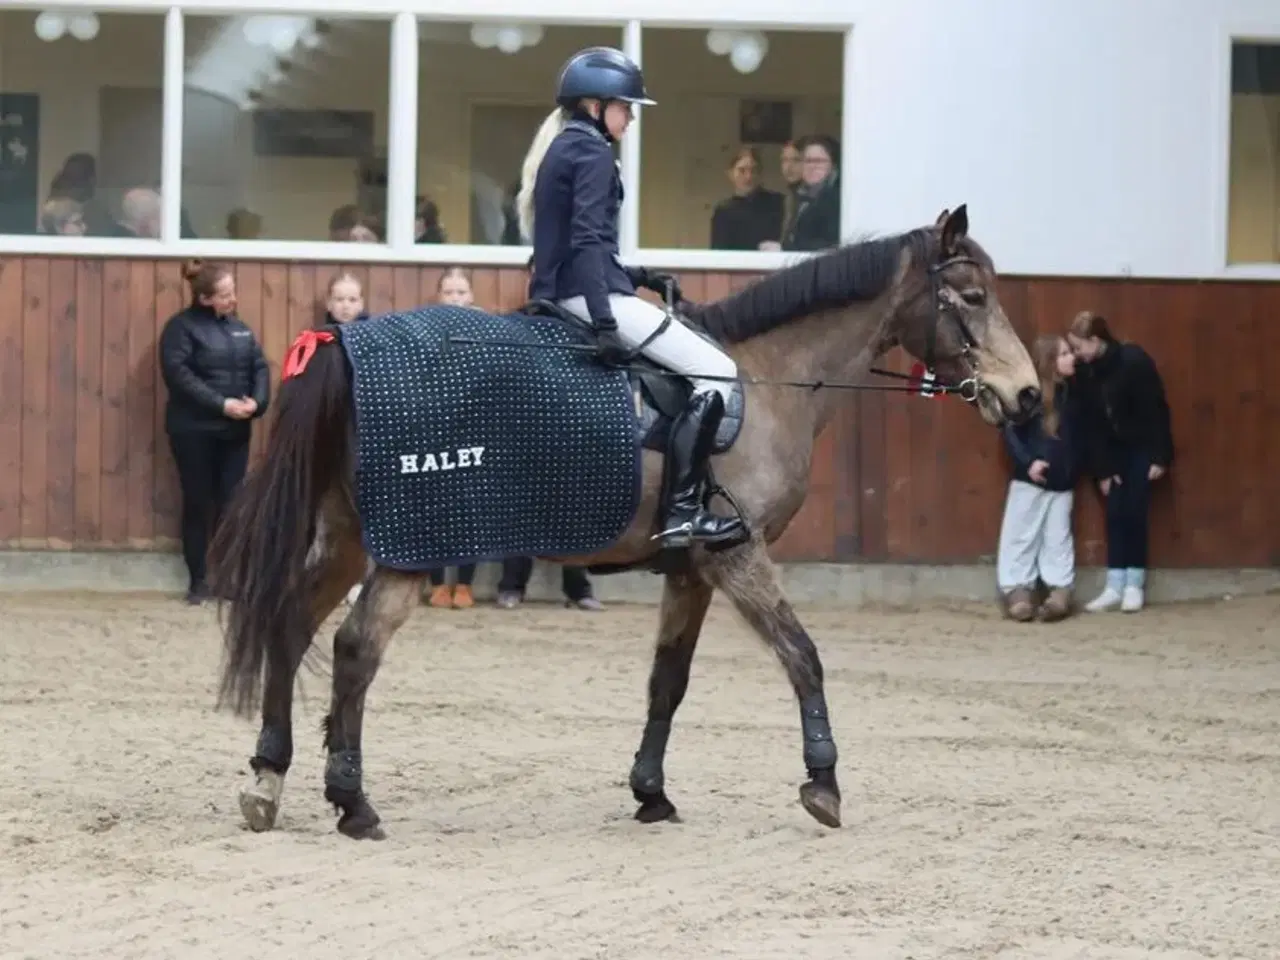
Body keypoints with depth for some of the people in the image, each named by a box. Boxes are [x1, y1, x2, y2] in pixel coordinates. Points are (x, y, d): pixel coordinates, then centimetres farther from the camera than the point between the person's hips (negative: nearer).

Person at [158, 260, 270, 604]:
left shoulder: (238, 327, 12)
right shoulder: (181, 327, -7)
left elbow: (260, 366, 9)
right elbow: (178, 374, -17)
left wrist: (257, 401, -12)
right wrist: (221, 404, -21)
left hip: (235, 431, 5)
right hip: (194, 431, -5)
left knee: (231, 503, 3)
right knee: (197, 504, 2)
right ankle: (198, 581, 9)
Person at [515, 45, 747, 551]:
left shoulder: (560, 148, 20)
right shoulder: (593, 152, -10)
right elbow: (587, 241, -22)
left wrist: (636, 276, 19)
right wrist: (605, 324, -29)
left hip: (557, 296, 10)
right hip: (588, 296, -10)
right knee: (716, 372, -11)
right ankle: (682, 512, -22)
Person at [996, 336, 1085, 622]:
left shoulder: (1072, 394, 6)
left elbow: (1080, 436, 13)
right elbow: (1011, 432, -11)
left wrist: (1075, 467, 3)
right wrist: (1028, 461, -20)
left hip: (1062, 483, 4)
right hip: (1030, 480, -4)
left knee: (1058, 539, 5)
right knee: (1020, 535, 1)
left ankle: (1060, 592, 5)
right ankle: (1017, 591, 4)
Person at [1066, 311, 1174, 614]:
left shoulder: (1134, 361, -23)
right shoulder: (1087, 371, -6)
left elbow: (1156, 409, -19)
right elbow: (1092, 423, -3)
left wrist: (1160, 457, -18)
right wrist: (1101, 469, -5)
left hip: (1143, 447, -5)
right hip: (1116, 450, 5)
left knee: (1133, 512, -6)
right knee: (1115, 514, 1)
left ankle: (1135, 585, 3)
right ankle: (1115, 586, 3)